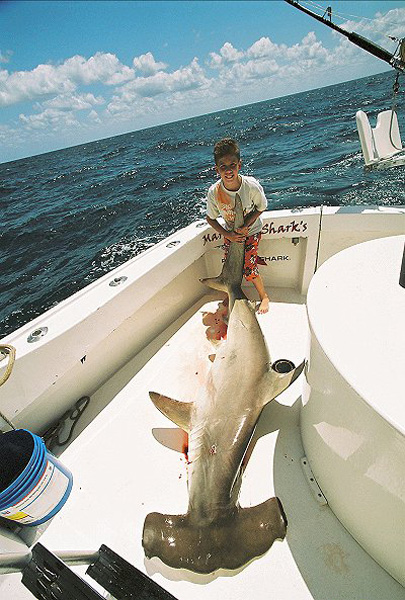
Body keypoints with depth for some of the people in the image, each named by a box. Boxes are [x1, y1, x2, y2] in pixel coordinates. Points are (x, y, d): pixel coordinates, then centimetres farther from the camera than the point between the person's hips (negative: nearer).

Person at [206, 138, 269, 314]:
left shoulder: (251, 186, -29)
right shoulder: (214, 192, -24)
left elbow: (261, 208, -10)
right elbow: (210, 218, -8)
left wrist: (246, 226, -22)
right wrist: (227, 235, -18)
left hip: (251, 231, -2)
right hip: (230, 233, 3)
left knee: (248, 269, -9)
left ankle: (264, 296, 20)